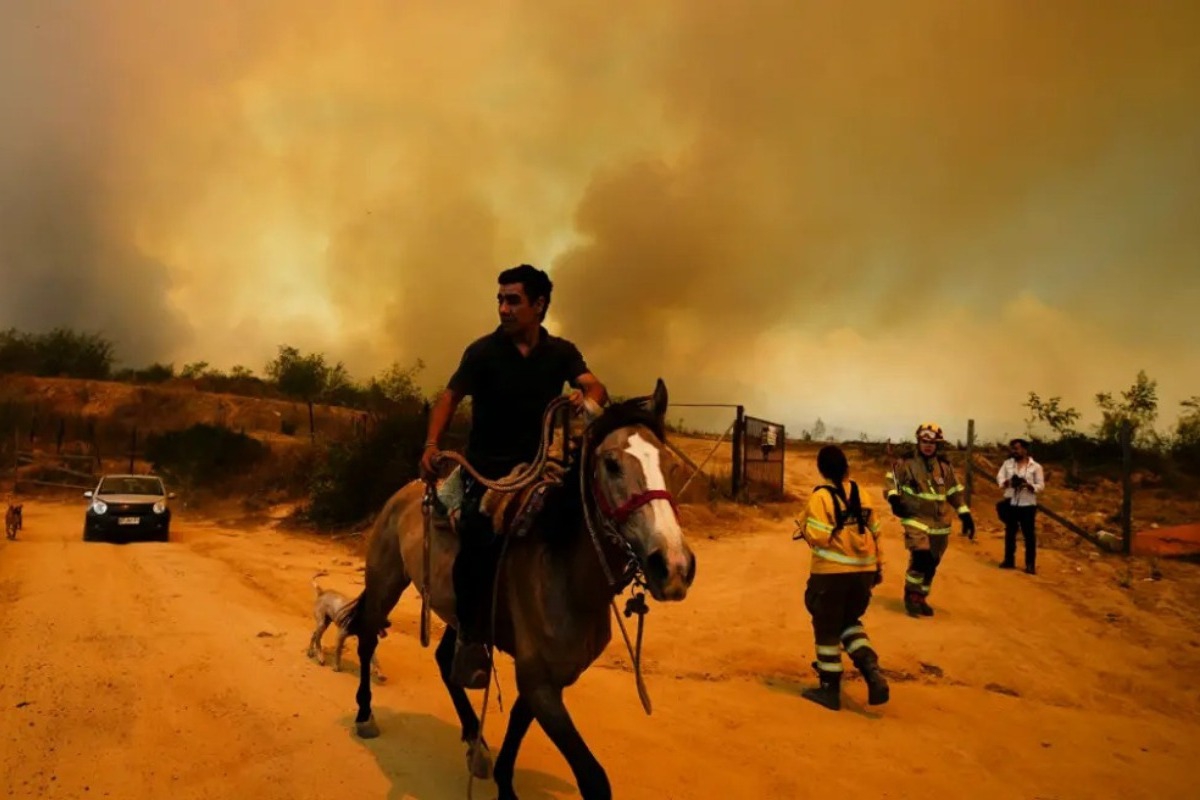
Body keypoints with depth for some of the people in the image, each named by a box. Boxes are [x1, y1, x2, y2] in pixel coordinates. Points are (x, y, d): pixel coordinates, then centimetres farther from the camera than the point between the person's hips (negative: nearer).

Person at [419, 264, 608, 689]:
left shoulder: (562, 352, 4)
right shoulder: (483, 350, -2)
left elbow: (596, 388, -8)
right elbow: (451, 397, 0)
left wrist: (587, 398, -33)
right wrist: (431, 444, -15)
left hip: (536, 463, 3)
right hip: (486, 466, -3)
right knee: (479, 534, -27)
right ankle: (471, 637, -14)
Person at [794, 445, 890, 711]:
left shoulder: (821, 496, -12)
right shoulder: (861, 494, 6)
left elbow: (818, 536, -19)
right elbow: (874, 532, 11)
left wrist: (803, 528, 2)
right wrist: (878, 565, 22)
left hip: (832, 572, -6)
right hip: (863, 571, 6)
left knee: (827, 629, 9)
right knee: (850, 622, 23)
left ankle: (830, 689, 16)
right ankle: (872, 671, 4)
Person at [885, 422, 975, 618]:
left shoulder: (945, 466, 6)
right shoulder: (907, 462, -5)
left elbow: (955, 491, 12)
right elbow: (892, 478, 4)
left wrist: (965, 515, 7)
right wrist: (893, 498, -13)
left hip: (939, 522, 4)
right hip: (915, 518, -4)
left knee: (931, 563, 9)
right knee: (920, 557, -20)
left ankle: (921, 598, 27)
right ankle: (911, 596, -2)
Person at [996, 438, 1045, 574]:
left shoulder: (1036, 466, -3)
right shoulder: (1007, 463, 6)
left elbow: (1041, 486, -4)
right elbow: (999, 478, 2)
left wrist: (1028, 485, -24)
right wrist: (1008, 482, -19)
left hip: (1027, 505, -3)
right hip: (1011, 503, 3)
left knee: (1029, 534, 1)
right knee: (1010, 532, 11)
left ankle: (1030, 564, 8)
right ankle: (1009, 560, 22)